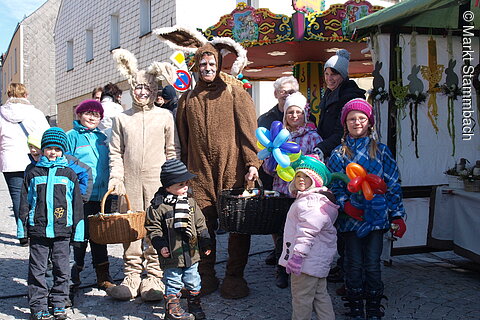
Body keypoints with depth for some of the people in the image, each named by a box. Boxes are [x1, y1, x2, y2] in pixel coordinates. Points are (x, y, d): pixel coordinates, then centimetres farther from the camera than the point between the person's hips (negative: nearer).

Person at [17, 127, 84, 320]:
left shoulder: (69, 174, 6)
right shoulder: (33, 174, 7)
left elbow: (76, 204, 7)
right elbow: (25, 202, 9)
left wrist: (77, 230, 3)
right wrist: (22, 227, 5)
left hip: (62, 230, 0)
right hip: (38, 229, 0)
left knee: (61, 268, 6)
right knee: (37, 269, 4)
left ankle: (59, 304, 19)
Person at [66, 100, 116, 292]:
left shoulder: (101, 138, 15)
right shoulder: (71, 137, 0)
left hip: (102, 195, 5)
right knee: (82, 235, 0)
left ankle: (103, 278, 16)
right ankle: (75, 274, 18)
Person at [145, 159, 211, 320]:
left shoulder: (190, 202, 4)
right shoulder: (158, 206, -11)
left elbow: (200, 223, 11)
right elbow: (153, 228, -7)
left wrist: (205, 242, 10)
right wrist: (160, 246, -15)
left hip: (191, 251, 5)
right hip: (171, 254, -5)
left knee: (193, 281, 14)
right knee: (173, 282, 5)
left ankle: (195, 306, 30)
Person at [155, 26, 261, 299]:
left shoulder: (234, 91, 5)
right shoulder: (189, 98, 14)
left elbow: (248, 128, -2)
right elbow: (184, 138, 17)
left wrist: (252, 163, -11)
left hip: (232, 170, -2)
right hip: (199, 173, 3)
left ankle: (235, 277, 15)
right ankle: (206, 277, 16)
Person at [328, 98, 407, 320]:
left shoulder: (381, 152, 5)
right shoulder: (339, 154, 5)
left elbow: (393, 184, 5)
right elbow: (334, 185, 2)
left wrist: (397, 216, 0)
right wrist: (345, 204, -16)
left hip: (376, 216, 0)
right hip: (350, 218, 0)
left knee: (372, 265, 1)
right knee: (354, 265, 5)